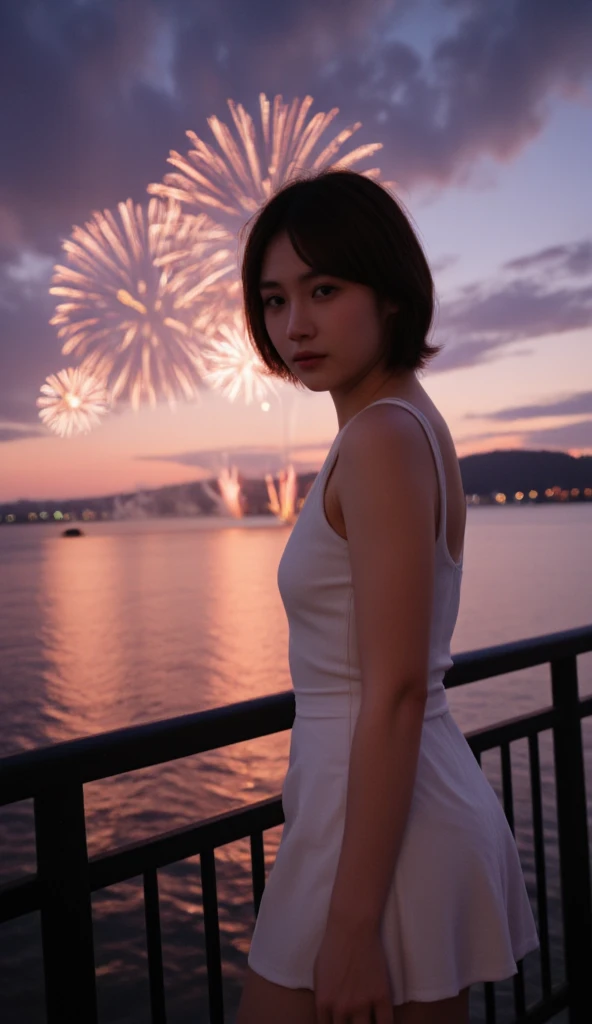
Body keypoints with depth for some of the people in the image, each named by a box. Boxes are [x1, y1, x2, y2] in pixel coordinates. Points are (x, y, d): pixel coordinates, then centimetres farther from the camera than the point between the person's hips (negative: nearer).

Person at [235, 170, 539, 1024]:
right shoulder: (411, 420, 9)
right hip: (423, 806, 9)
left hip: (379, 824, -9)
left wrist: (351, 923, -18)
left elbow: (396, 694, -22)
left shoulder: (383, 437, -18)